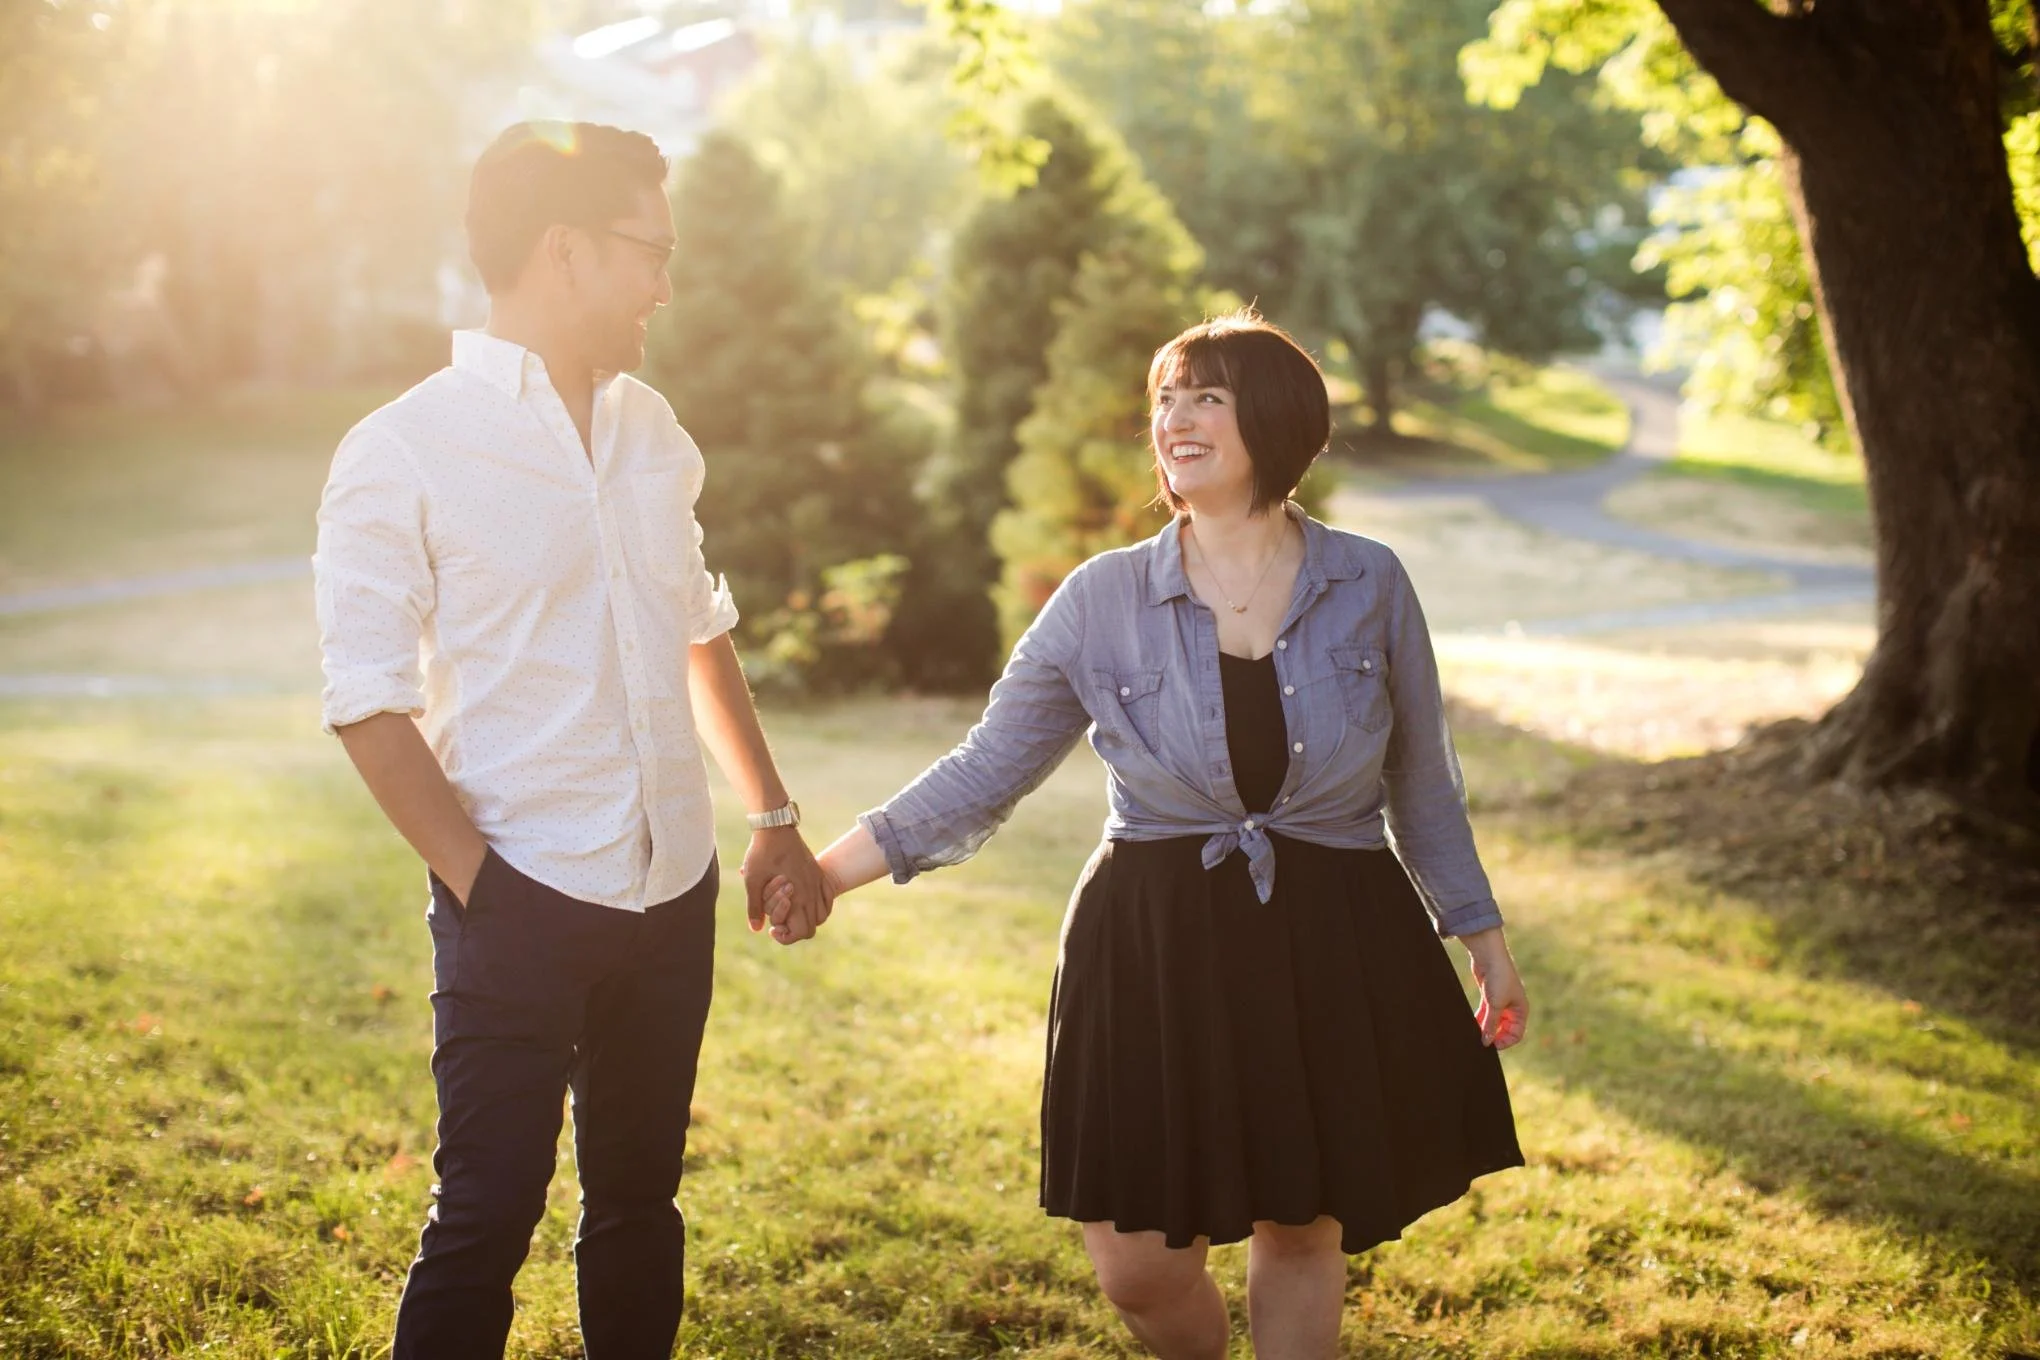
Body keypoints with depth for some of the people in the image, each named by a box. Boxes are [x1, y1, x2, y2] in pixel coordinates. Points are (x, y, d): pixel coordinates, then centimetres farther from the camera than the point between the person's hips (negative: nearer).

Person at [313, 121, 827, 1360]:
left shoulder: (650, 429, 10)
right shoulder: (402, 455, -9)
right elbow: (369, 704, -10)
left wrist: (774, 819, 16)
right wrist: (481, 883, -15)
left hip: (673, 888, 6)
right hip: (522, 904, -6)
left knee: (640, 1201, 15)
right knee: (486, 1223, -3)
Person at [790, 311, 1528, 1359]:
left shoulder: (1369, 586, -2)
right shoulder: (1102, 601, -4)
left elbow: (1421, 786, 8)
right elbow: (982, 774, 0)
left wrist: (1483, 937, 10)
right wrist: (826, 869, -8)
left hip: (1332, 952, 0)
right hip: (1155, 954, 0)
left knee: (1300, 1232, 9)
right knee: (1137, 1267, 1)